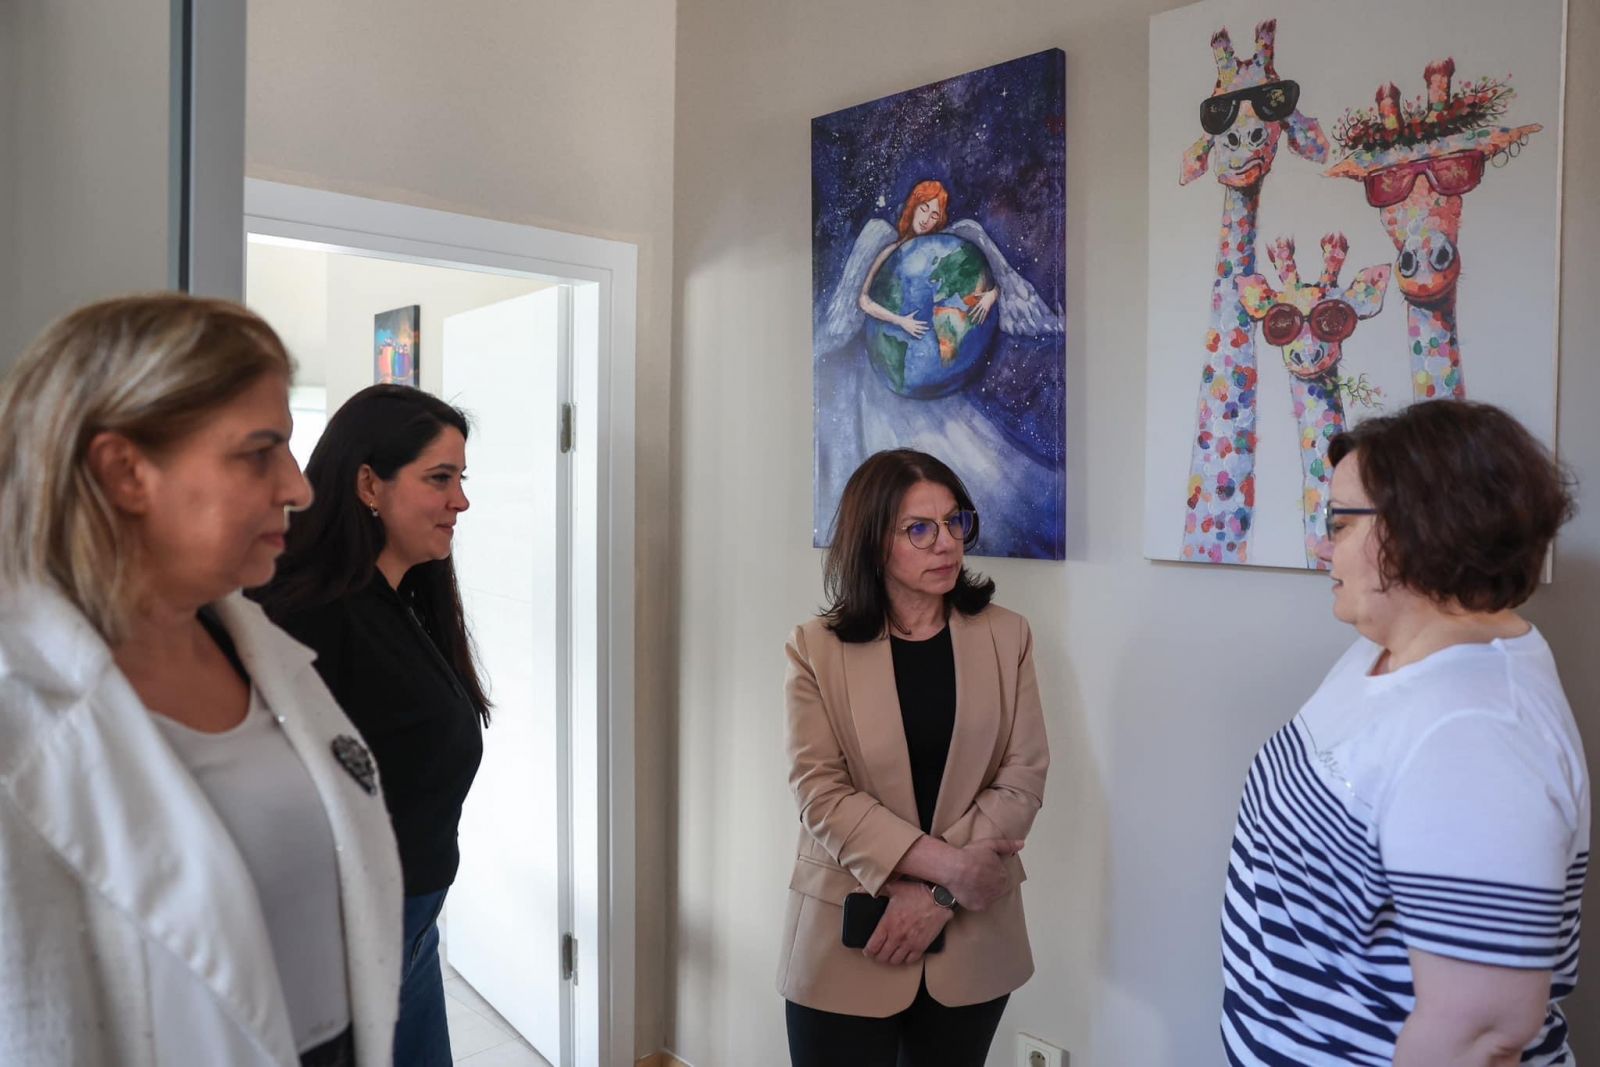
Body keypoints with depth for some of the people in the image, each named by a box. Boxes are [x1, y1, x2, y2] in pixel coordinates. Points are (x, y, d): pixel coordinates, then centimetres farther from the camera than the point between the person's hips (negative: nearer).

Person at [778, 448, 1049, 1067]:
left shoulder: (1006, 637, -1)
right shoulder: (817, 649, -5)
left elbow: (1023, 779, -5)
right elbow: (820, 792, -11)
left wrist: (939, 895, -13)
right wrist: (945, 863, -19)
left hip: (970, 940, 2)